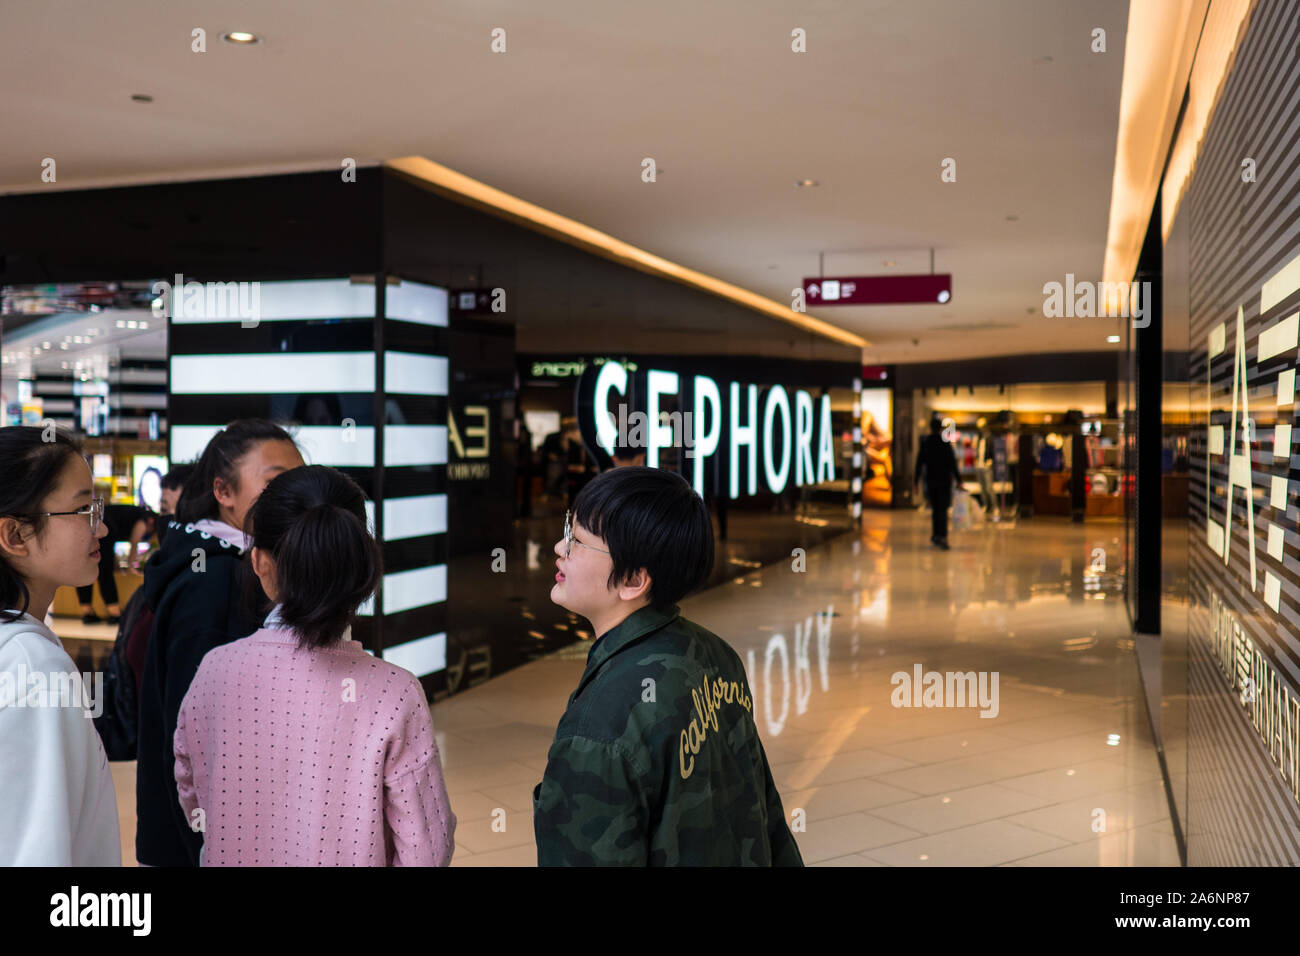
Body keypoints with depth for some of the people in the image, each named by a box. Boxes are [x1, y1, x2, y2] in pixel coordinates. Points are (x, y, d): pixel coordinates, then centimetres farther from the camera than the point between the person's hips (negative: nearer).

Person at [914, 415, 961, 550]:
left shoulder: (924, 443, 1)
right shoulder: (945, 443, -9)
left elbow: (919, 463, 2)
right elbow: (952, 463, -10)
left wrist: (917, 481, 8)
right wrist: (958, 480, -5)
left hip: (930, 480, 3)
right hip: (944, 480, -3)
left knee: (935, 509, 15)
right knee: (943, 509, -6)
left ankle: (936, 535, 17)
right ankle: (942, 536, -18)